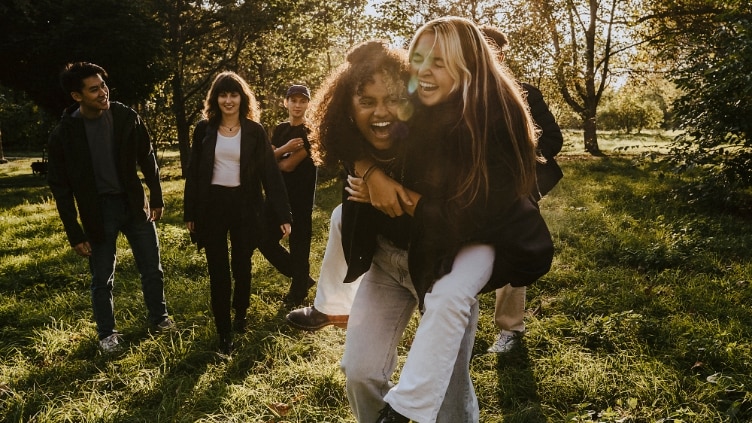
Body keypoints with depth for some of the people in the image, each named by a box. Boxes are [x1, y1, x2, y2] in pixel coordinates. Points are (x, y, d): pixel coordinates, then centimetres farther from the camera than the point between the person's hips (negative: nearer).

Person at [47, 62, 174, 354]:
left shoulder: (127, 118, -9)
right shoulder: (64, 133, -12)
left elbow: (147, 159, 4)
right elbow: (60, 186, -6)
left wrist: (156, 197, 8)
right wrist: (75, 233, -8)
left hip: (134, 203, 2)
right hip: (98, 211, -1)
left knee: (152, 270, 12)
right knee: (102, 279, 10)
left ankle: (158, 317, 35)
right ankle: (107, 333, 31)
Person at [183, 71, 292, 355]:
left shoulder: (254, 131, -2)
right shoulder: (204, 129, 2)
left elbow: (270, 173, -4)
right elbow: (193, 173, 6)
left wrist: (283, 214, -9)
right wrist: (189, 213, 4)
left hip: (244, 205, -1)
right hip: (212, 205, 1)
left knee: (242, 265, 13)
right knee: (218, 270, 4)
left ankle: (241, 313, 38)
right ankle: (224, 331, 14)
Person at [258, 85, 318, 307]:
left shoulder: (311, 132, -10)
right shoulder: (280, 129, 11)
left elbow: (289, 165, -16)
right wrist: (284, 149, -18)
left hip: (301, 197, -7)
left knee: (298, 244, 1)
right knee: (265, 240, 10)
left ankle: (298, 291, 20)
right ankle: (302, 277, 26)